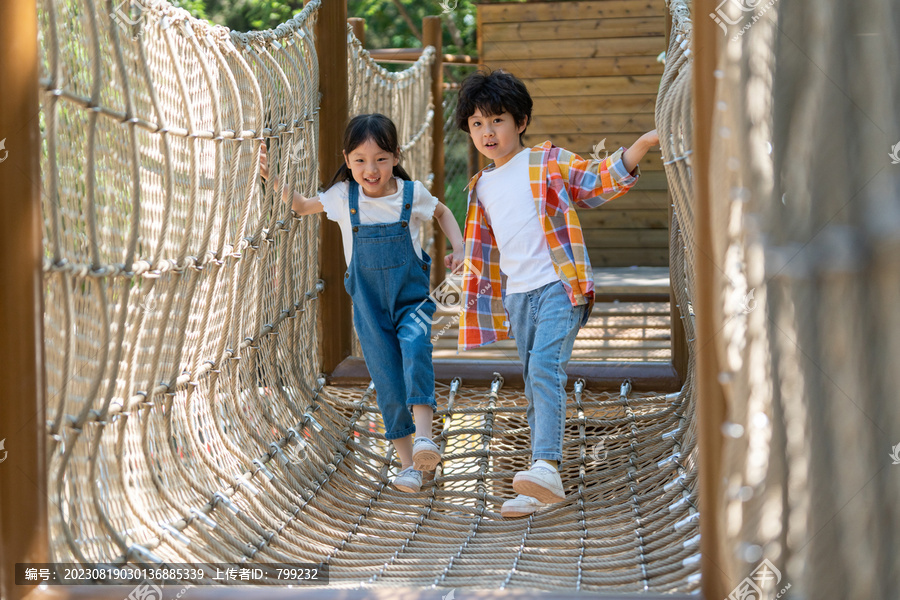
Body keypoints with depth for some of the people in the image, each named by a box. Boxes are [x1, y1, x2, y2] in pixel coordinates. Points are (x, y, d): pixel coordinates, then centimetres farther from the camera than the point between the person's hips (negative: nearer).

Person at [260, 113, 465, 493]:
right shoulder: (343, 197, -3)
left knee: (415, 349, -31)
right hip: (369, 305, 1)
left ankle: (424, 435, -37)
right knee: (388, 383, -2)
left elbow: (442, 212, 18)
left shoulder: (412, 194, -4)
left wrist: (458, 247, 3)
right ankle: (407, 462, 9)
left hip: (411, 299, -1)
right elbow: (302, 207, 15)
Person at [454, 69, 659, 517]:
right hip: (516, 296, 6)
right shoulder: (481, 188, 16)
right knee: (534, 386, 7)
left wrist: (641, 145, -10)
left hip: (558, 286, -6)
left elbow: (598, 182, 0)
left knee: (545, 369, -24)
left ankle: (547, 467, -35)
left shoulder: (549, 162, 2)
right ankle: (539, 491, 10)